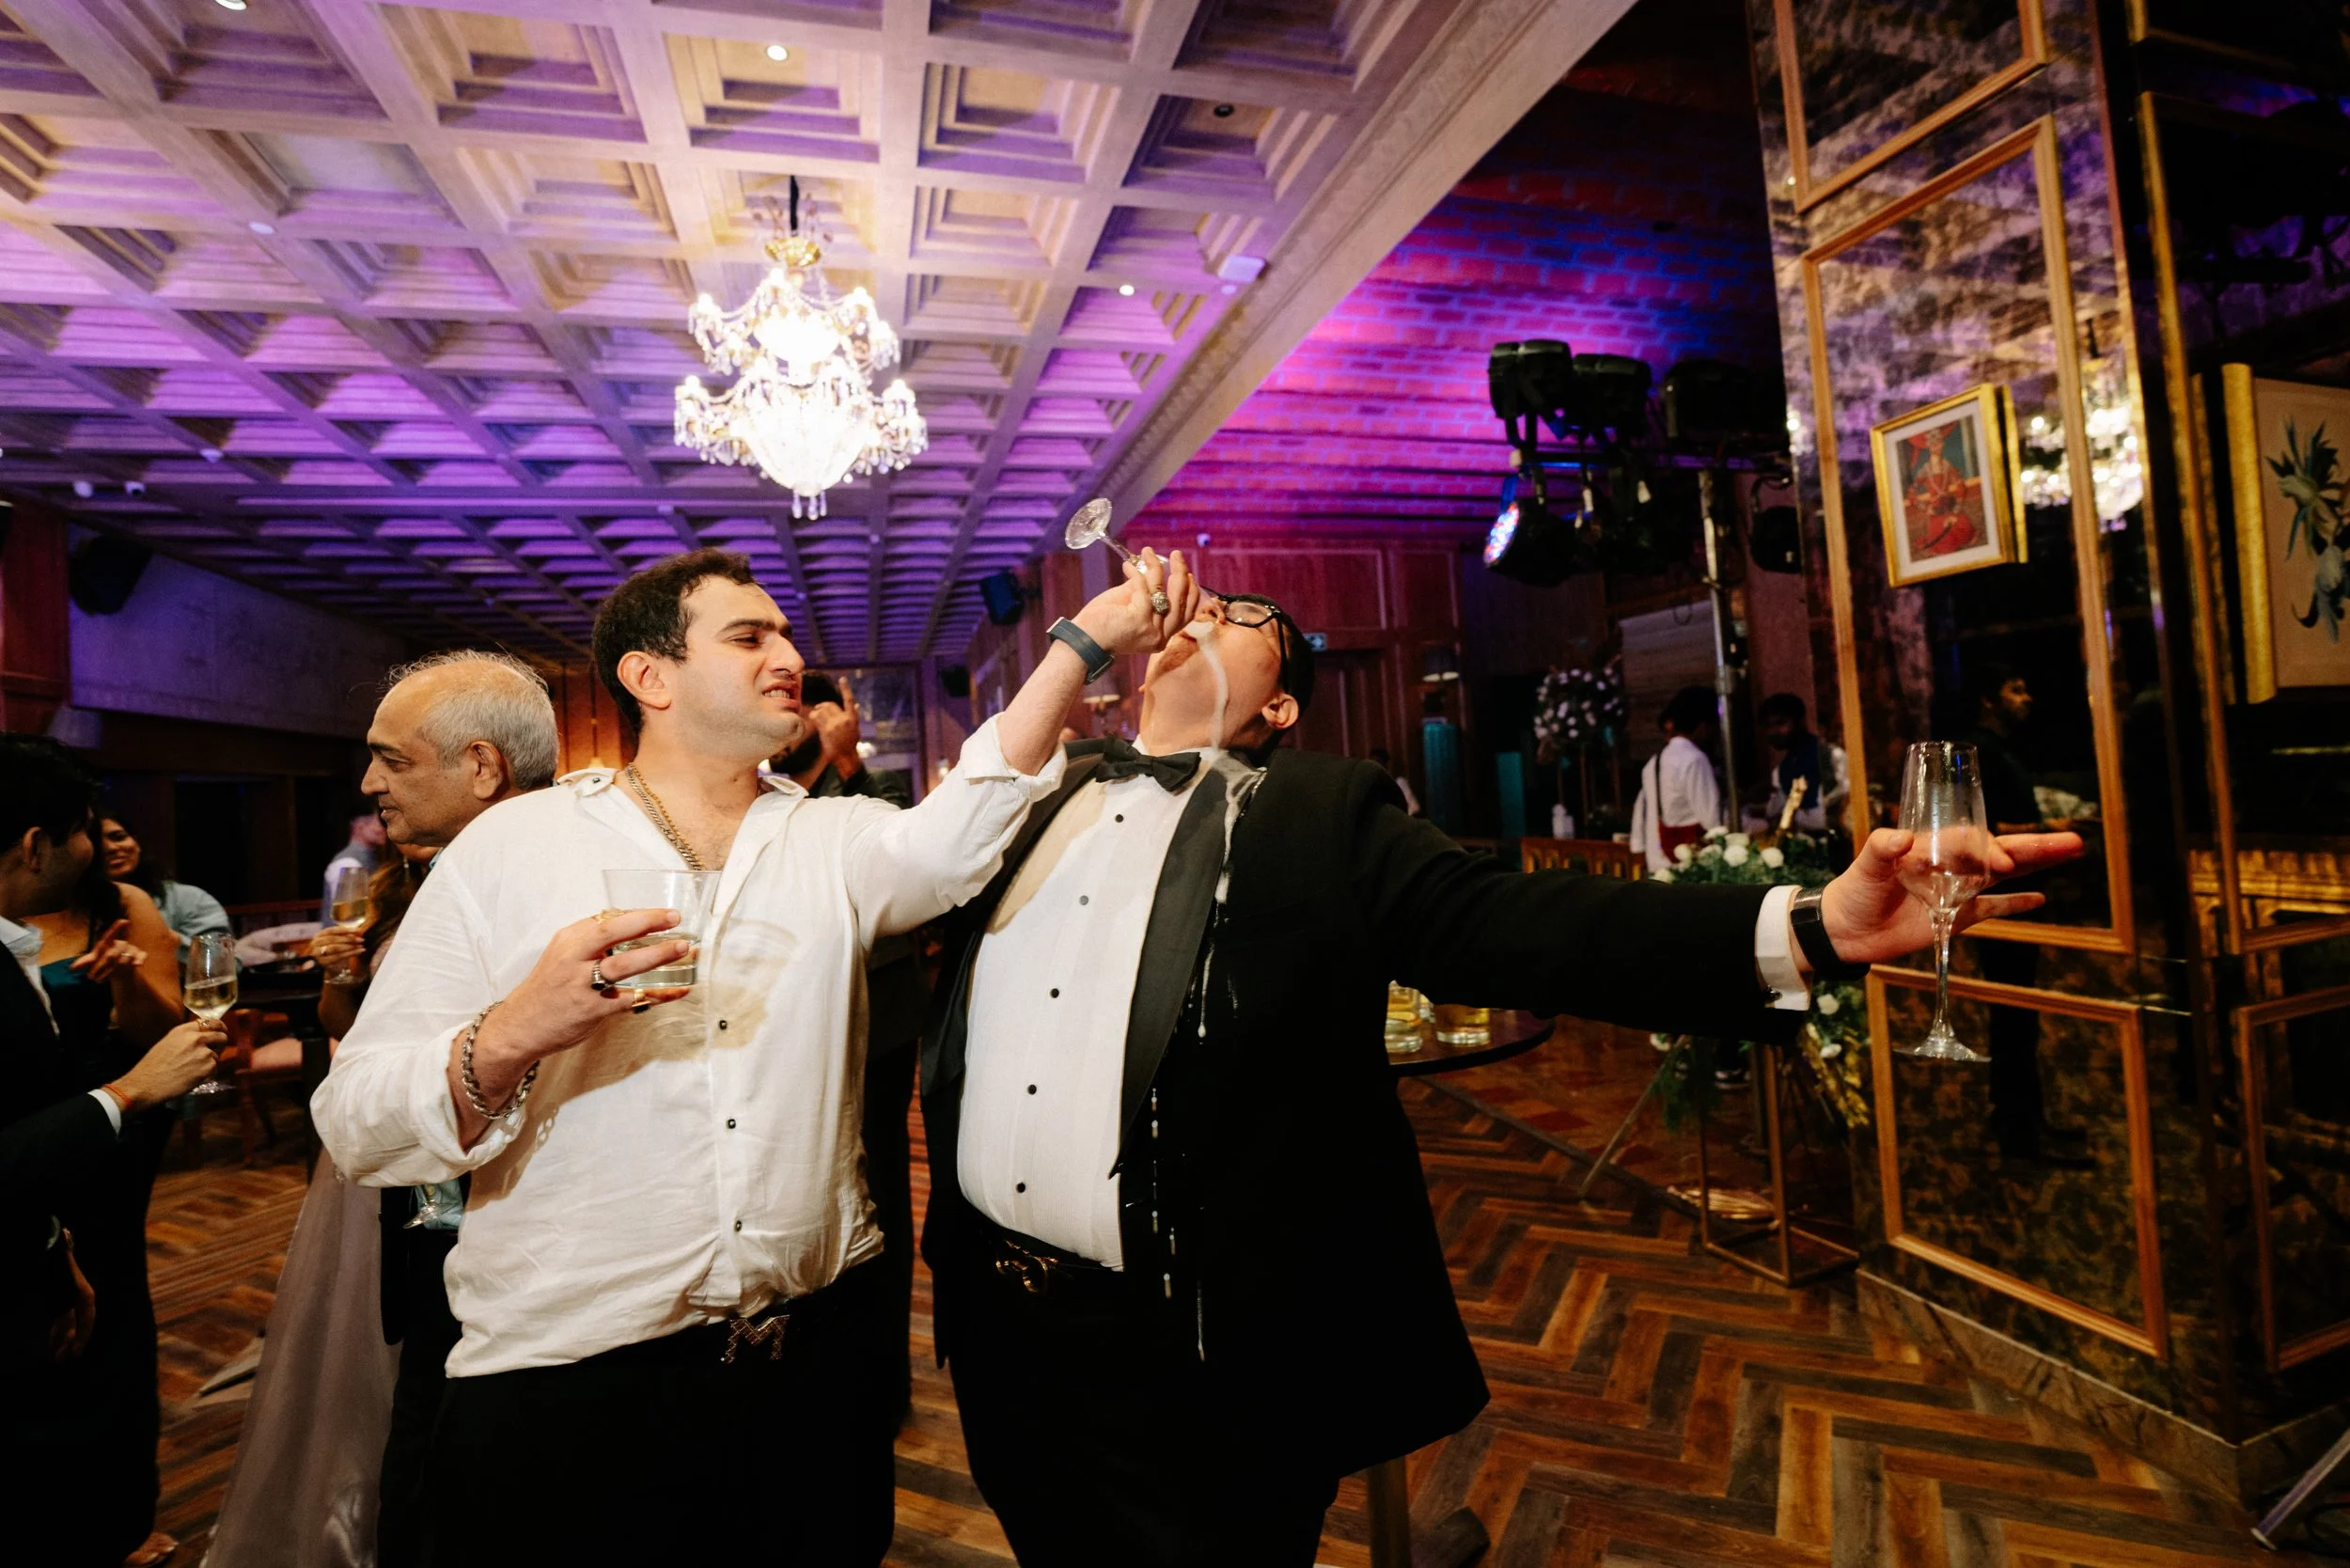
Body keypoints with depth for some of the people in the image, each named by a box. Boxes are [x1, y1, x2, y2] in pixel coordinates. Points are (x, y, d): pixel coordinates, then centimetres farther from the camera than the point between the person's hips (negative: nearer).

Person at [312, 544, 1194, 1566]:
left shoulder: (833, 840, 3)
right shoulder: (509, 847, -3)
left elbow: (947, 839, -19)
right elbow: (357, 1125, -5)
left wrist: (1085, 642, -25)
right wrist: (512, 1037, -25)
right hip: (564, 1381, -2)